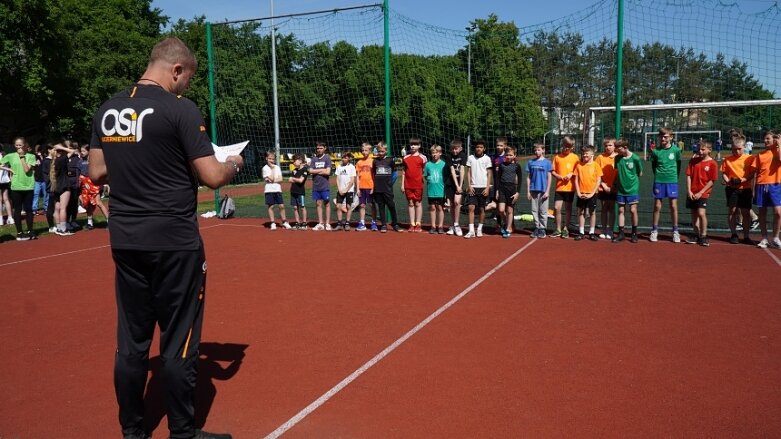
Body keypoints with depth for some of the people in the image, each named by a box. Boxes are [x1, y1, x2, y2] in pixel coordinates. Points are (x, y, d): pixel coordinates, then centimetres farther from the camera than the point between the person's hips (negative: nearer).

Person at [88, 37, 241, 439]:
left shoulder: (107, 110, 8)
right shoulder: (180, 109, -12)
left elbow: (97, 173, 13)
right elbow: (213, 178, -13)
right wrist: (234, 163, 7)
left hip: (124, 240, 7)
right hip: (174, 242, -6)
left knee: (131, 340, 14)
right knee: (179, 342, 5)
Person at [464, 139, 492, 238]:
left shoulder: (487, 159, 1)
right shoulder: (470, 158, 5)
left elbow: (489, 174, 1)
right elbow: (468, 172, 6)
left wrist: (487, 188, -6)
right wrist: (469, 186, -3)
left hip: (483, 187, -1)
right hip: (472, 187, 1)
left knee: (481, 209, 5)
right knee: (471, 208, -8)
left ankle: (479, 229, 17)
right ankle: (471, 231, -7)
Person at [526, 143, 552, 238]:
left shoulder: (547, 162, 0)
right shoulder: (530, 162, 6)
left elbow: (549, 177, -1)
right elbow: (528, 177, 9)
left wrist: (547, 191, -6)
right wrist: (528, 191, 4)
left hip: (543, 191, -3)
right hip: (533, 190, 3)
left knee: (543, 211, 2)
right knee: (534, 211, 7)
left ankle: (542, 229, 10)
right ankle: (536, 228, 17)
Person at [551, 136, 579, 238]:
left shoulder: (575, 157, 2)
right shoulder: (557, 157, 4)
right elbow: (553, 171, 6)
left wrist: (571, 174, -14)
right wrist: (559, 176, -12)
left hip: (570, 187, -1)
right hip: (559, 187, 1)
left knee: (568, 208, 7)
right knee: (557, 208, -4)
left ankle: (565, 229, 19)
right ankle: (558, 229, 9)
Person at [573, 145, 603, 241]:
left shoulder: (595, 165, -3)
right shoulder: (579, 165, 4)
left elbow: (598, 181, -4)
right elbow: (576, 180, 5)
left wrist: (592, 193, -11)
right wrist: (578, 192, -5)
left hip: (591, 193, -2)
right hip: (581, 194, 2)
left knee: (592, 212, 4)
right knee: (581, 212, 6)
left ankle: (592, 233, 11)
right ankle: (581, 232, 12)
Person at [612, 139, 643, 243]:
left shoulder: (635, 158, -11)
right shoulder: (617, 158, 0)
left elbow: (640, 173, 1)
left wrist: (632, 179, 3)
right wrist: (619, 181, 4)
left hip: (632, 189, -3)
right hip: (620, 189, 4)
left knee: (633, 210, 0)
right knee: (621, 211, 6)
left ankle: (634, 233, 13)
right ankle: (621, 233, 12)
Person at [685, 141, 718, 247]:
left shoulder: (712, 163, -5)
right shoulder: (693, 161, 6)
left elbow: (712, 181, -6)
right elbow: (688, 176, 5)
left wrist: (701, 192, -11)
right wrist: (689, 191, -4)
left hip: (703, 193, -4)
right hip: (692, 193, 4)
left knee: (701, 213, -16)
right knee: (694, 214, 9)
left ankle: (703, 236, -2)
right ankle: (697, 236, 22)